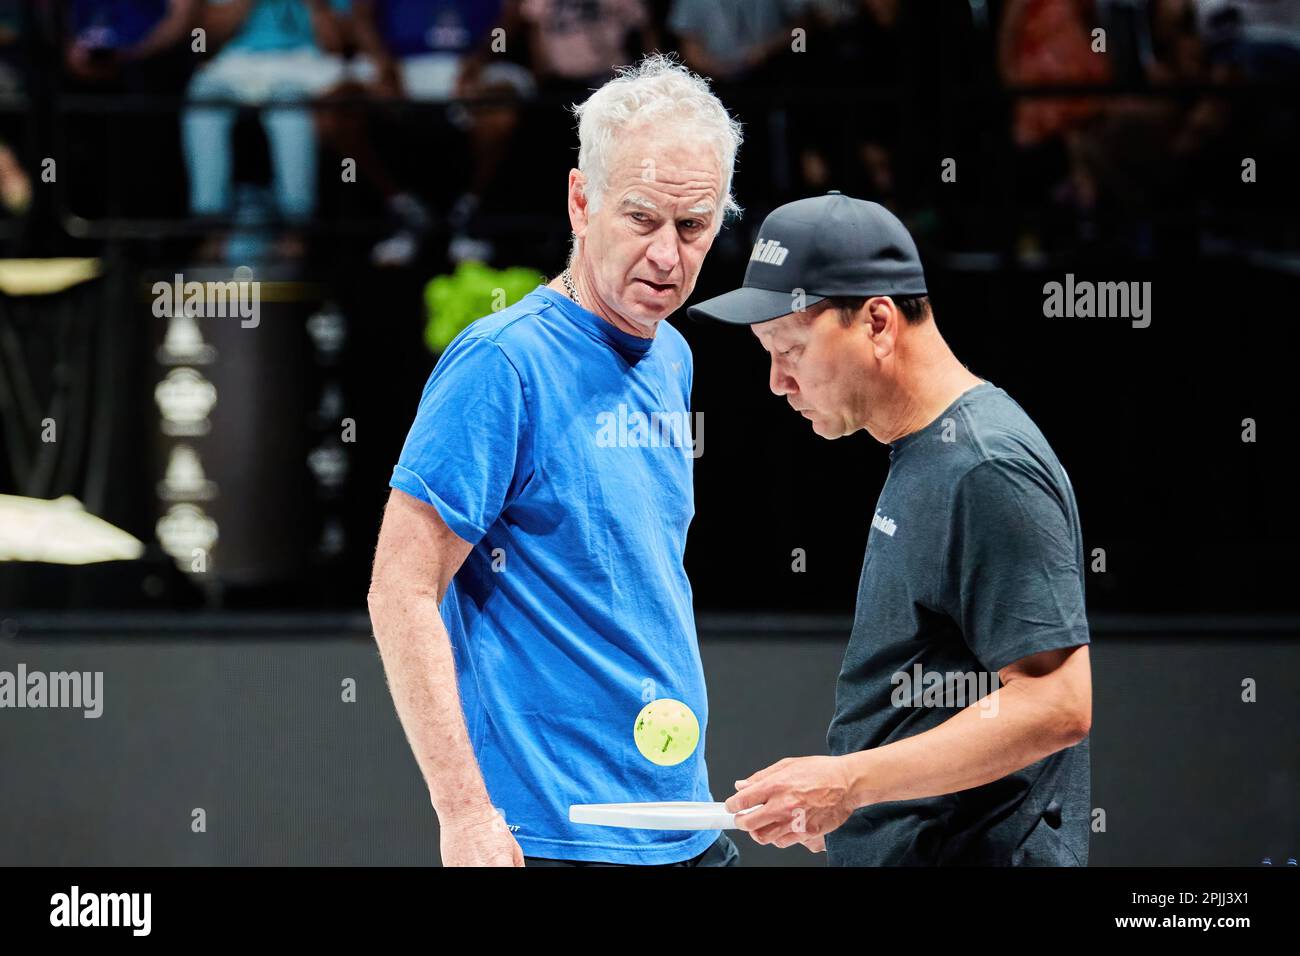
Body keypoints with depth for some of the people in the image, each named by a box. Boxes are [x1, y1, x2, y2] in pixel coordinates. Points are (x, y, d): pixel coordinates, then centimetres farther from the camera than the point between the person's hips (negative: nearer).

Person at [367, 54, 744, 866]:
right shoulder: (502, 363, -12)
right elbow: (401, 593, -16)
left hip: (687, 827, 7)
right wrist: (466, 811, -21)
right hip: (551, 836, -7)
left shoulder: (672, 360, 11)